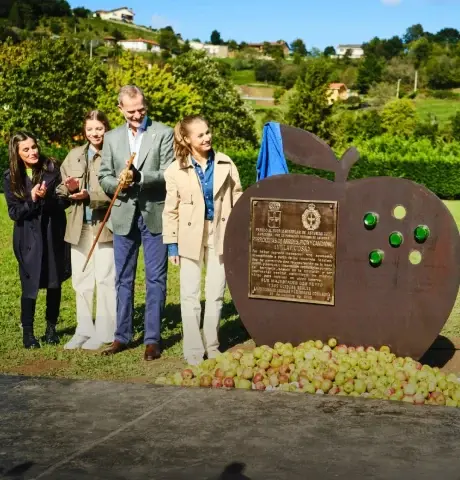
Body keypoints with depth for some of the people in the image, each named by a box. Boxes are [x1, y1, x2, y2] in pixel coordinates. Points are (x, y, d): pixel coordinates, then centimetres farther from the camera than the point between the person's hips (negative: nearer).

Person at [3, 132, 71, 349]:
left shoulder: (52, 169, -6)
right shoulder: (11, 177, -6)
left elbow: (63, 202, -7)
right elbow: (14, 213, -7)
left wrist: (47, 197, -27)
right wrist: (32, 200, -23)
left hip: (53, 234, 1)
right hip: (28, 238, -1)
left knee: (54, 283, 9)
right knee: (30, 285, -2)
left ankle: (51, 327, 25)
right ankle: (27, 331, 11)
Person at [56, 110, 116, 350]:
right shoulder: (74, 155, 13)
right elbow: (62, 188, 15)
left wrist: (89, 196, -23)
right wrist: (68, 189, -7)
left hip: (105, 225, -6)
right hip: (79, 227, 6)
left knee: (105, 279, 1)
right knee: (81, 280, 12)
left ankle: (104, 332, 11)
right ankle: (84, 329, 22)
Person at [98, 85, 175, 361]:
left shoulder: (164, 133, -1)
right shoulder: (112, 138, 11)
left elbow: (169, 174, -9)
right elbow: (104, 177, 10)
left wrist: (138, 177, -22)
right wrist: (118, 184, -12)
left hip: (155, 215, -4)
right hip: (124, 216, 4)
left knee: (156, 279, 0)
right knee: (123, 278, 10)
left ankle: (152, 339, 8)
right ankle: (122, 336, 20)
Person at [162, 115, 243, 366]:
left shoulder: (225, 164, 0)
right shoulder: (176, 170, -4)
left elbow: (238, 200, 5)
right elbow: (171, 210, 0)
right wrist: (171, 244, -3)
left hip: (220, 235, 2)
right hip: (191, 237, -1)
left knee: (216, 294, 8)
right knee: (190, 296, 1)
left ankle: (212, 346, 23)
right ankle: (193, 350, 10)